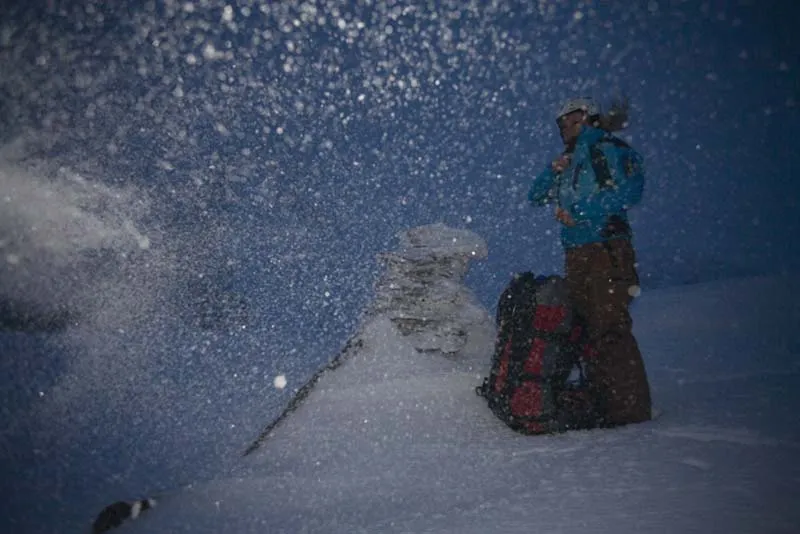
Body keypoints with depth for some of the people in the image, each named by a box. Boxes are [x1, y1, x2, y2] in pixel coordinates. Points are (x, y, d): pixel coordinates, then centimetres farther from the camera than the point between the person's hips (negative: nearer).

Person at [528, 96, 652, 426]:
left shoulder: (607, 148, 2)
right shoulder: (570, 162, 24)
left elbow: (630, 190, -12)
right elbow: (536, 197, 24)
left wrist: (581, 212, -13)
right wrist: (554, 171, 7)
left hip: (606, 250, -8)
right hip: (576, 257, 8)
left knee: (610, 331, -14)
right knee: (587, 332, 7)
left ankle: (630, 409, -10)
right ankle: (602, 407, 13)